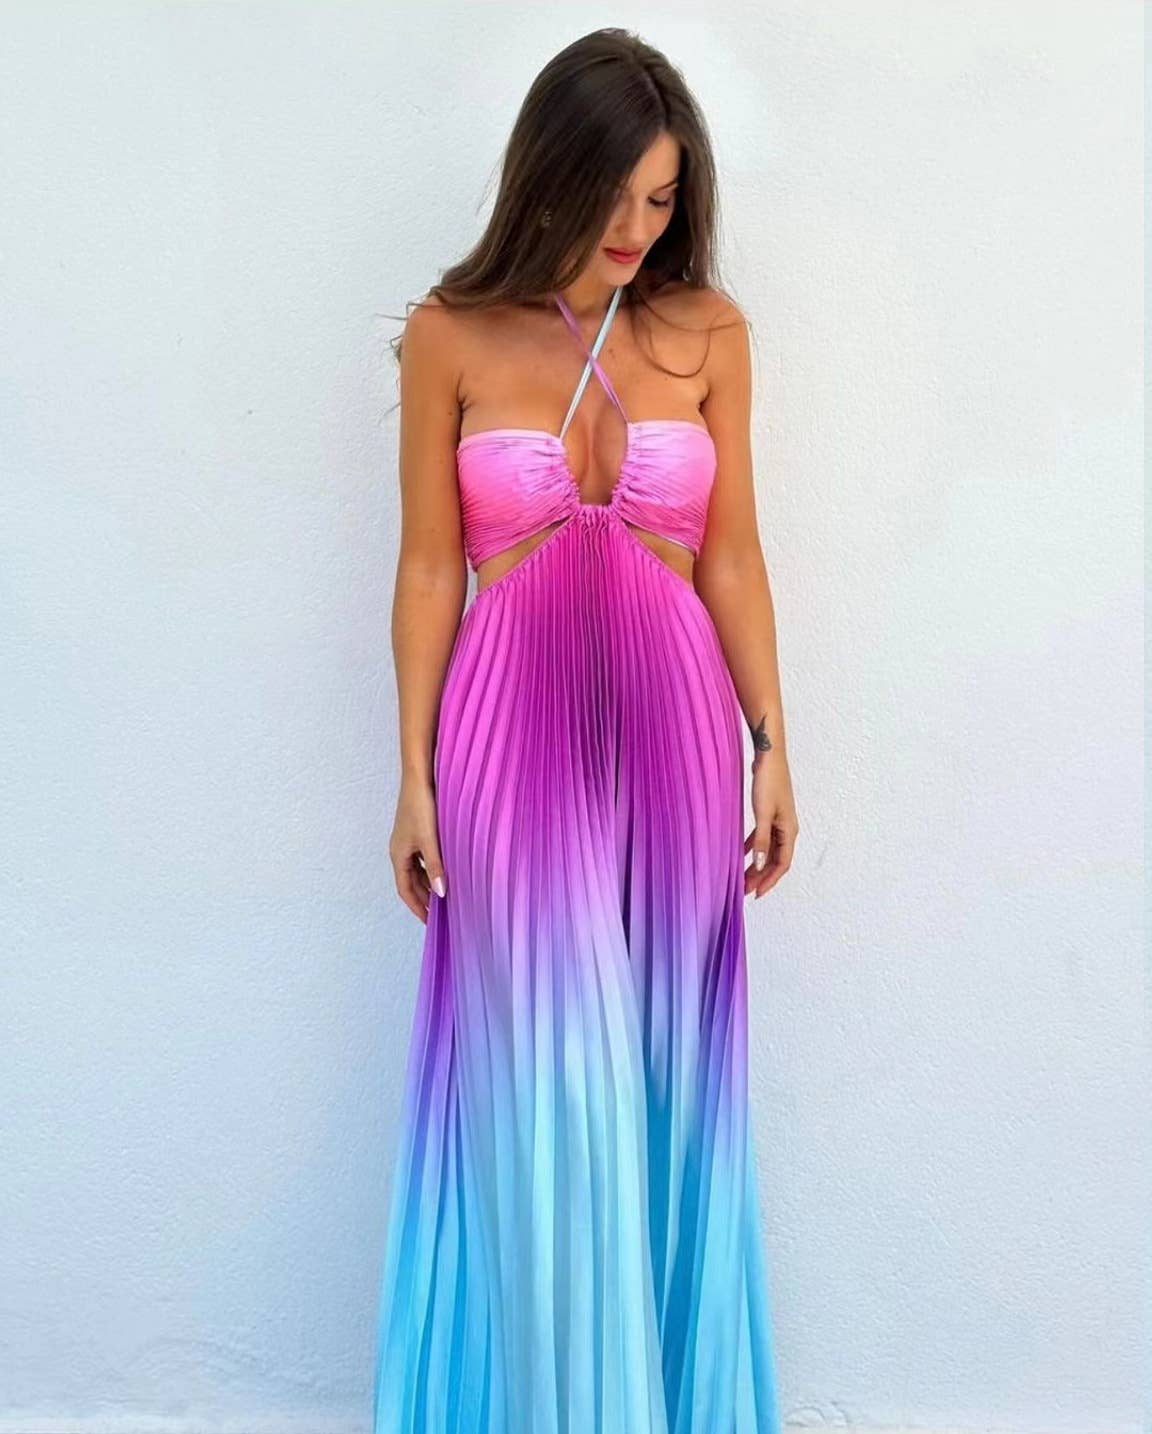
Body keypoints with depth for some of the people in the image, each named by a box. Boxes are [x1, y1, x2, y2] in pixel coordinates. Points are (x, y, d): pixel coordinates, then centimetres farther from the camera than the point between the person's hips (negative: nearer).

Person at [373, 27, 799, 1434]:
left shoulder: (708, 330, 3)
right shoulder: (451, 333, -2)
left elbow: (731, 555, 5)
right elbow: (429, 564, -1)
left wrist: (770, 745, 3)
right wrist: (414, 773, -2)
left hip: (674, 729, 2)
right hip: (515, 731, -2)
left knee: (664, 1078, 11)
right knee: (541, 1091, 4)